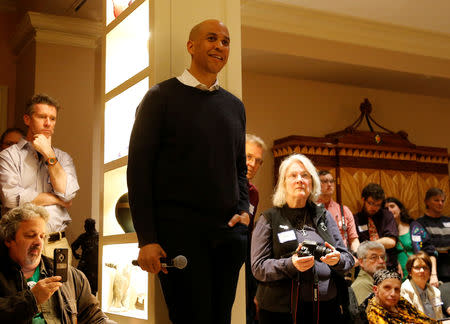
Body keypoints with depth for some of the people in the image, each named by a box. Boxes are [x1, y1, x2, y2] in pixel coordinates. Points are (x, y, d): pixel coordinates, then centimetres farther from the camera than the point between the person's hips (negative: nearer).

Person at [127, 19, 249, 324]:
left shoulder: (235, 105, 17)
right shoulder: (162, 96, 1)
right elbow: (139, 168, -4)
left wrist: (244, 210, 4)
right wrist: (146, 239, -11)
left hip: (228, 231, 5)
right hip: (179, 230, -5)